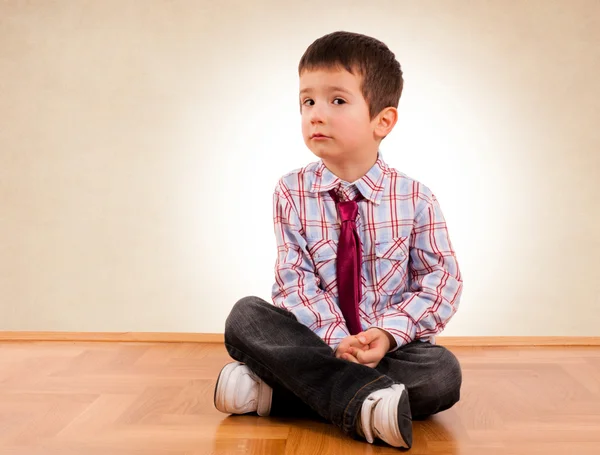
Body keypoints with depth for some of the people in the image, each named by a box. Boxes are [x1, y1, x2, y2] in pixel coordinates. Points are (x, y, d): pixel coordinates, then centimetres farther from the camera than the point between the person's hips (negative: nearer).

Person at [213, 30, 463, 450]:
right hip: (316, 341, 0)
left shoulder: (415, 198, -5)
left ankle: (274, 390, -27)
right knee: (246, 315, -24)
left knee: (443, 373, -30)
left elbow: (441, 279, -6)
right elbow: (294, 279, -10)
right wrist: (335, 339, -26)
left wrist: (388, 332, -21)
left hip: (391, 346, 0)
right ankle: (363, 399, -39)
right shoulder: (291, 193, -3)